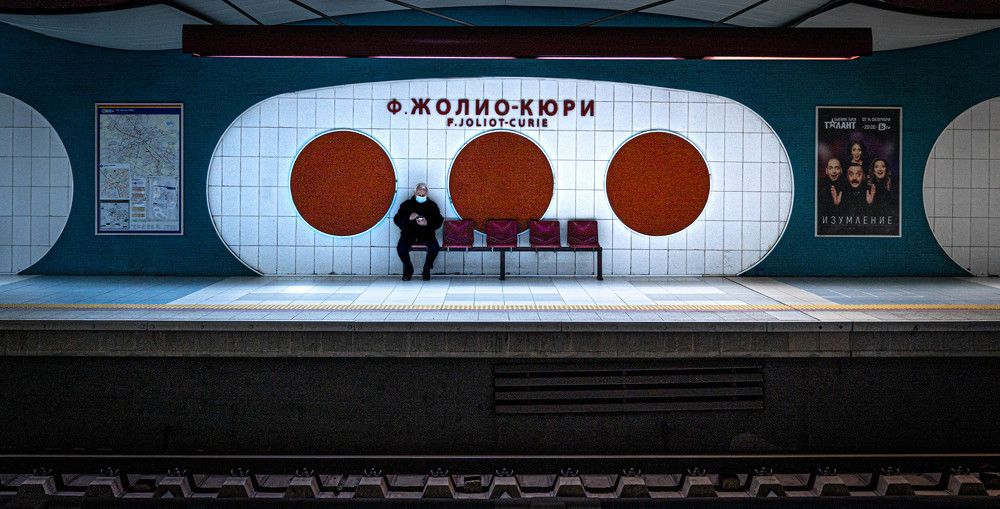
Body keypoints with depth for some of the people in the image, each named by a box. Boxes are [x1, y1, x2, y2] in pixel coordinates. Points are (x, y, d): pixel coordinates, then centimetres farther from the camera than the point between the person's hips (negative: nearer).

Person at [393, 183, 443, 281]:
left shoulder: (432, 205, 8)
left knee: (435, 247, -31)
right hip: (409, 233, 0)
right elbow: (396, 220, 0)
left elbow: (439, 222, 2)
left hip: (426, 233, 0)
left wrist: (427, 224, -18)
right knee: (401, 248, -29)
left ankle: (427, 269, -4)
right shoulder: (406, 204, 6)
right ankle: (408, 269, -1)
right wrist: (409, 218, -19)